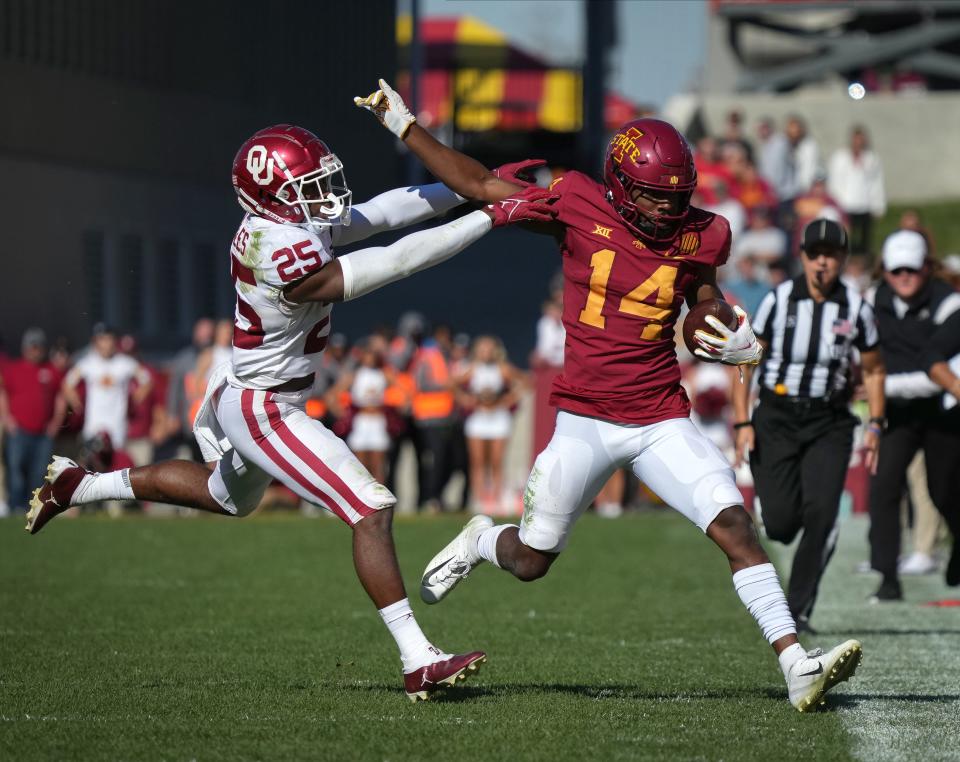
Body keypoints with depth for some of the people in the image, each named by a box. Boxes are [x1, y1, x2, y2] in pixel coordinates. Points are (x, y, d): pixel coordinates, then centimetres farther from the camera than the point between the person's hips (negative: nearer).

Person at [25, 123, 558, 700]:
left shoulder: (282, 222, -4)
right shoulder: (287, 257, -30)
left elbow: (376, 214, 2)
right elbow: (394, 263, -30)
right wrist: (490, 219, -29)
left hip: (234, 394, 10)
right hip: (265, 412, -10)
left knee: (229, 497, 36)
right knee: (372, 511, -12)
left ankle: (76, 486, 43)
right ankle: (419, 664, -12)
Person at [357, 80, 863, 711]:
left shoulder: (699, 238, -2)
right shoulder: (578, 208, -8)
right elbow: (480, 186, 2)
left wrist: (738, 344, -7)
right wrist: (405, 126, 4)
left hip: (661, 418, 1)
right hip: (586, 419, -1)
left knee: (734, 526, -17)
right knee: (531, 562, 9)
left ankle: (797, 665, -19)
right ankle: (482, 541, 46)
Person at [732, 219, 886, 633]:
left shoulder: (856, 308, -1)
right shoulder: (779, 300, -5)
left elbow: (873, 369, 12)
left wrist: (875, 425, 3)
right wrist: (742, 423, -7)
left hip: (829, 423, 1)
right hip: (777, 418, -1)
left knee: (821, 513, -14)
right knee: (780, 522, -9)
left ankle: (798, 609, -4)